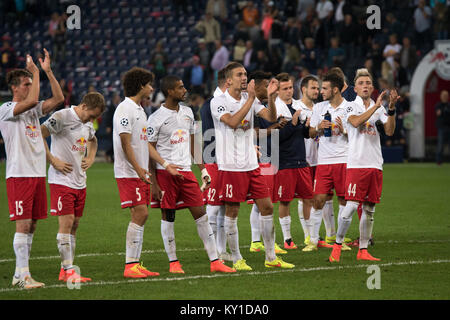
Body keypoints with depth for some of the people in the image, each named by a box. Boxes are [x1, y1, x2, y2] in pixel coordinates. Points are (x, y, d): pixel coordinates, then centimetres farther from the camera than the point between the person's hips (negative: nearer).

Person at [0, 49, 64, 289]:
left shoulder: (33, 110, 15)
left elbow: (58, 99, 7)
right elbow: (32, 100, -23)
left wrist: (48, 71, 3)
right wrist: (35, 72, -13)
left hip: (38, 174, 7)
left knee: (31, 226, 7)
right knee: (23, 225, -11)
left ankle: (20, 274, 13)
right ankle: (23, 275, -10)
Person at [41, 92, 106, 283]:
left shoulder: (87, 123, 13)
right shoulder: (62, 117, -13)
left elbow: (93, 140, 35)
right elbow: (39, 136, -20)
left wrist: (90, 159, 18)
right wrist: (53, 161, -18)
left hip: (80, 181, 8)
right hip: (62, 180, -8)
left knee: (74, 224, 8)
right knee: (66, 223, -10)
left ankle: (66, 270, 13)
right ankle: (68, 270, -9)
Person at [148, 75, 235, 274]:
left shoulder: (187, 113, 12)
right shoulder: (156, 119, -7)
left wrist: (203, 170, 16)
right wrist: (154, 184, -11)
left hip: (186, 171, 5)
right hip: (165, 173, -5)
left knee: (200, 213, 1)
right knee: (168, 216, 1)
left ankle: (214, 261, 2)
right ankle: (173, 263, 11)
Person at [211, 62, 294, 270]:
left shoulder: (249, 99, 11)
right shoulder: (218, 102, -7)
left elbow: (272, 118, 2)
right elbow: (233, 122, -23)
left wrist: (270, 97, -13)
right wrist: (250, 99, -22)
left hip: (251, 165, 6)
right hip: (231, 166, -6)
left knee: (267, 207, 5)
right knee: (232, 212, -1)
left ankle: (271, 258, 13)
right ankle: (236, 259, 8)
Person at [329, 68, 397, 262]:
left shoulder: (379, 108, 13)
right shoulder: (351, 107, 1)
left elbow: (389, 131, 3)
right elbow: (356, 122, -20)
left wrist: (391, 109, -10)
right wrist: (376, 106, -23)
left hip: (375, 164, 5)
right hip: (356, 164, -5)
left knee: (369, 209, 6)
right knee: (351, 206, -12)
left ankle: (363, 251, 11)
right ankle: (337, 246, 1)